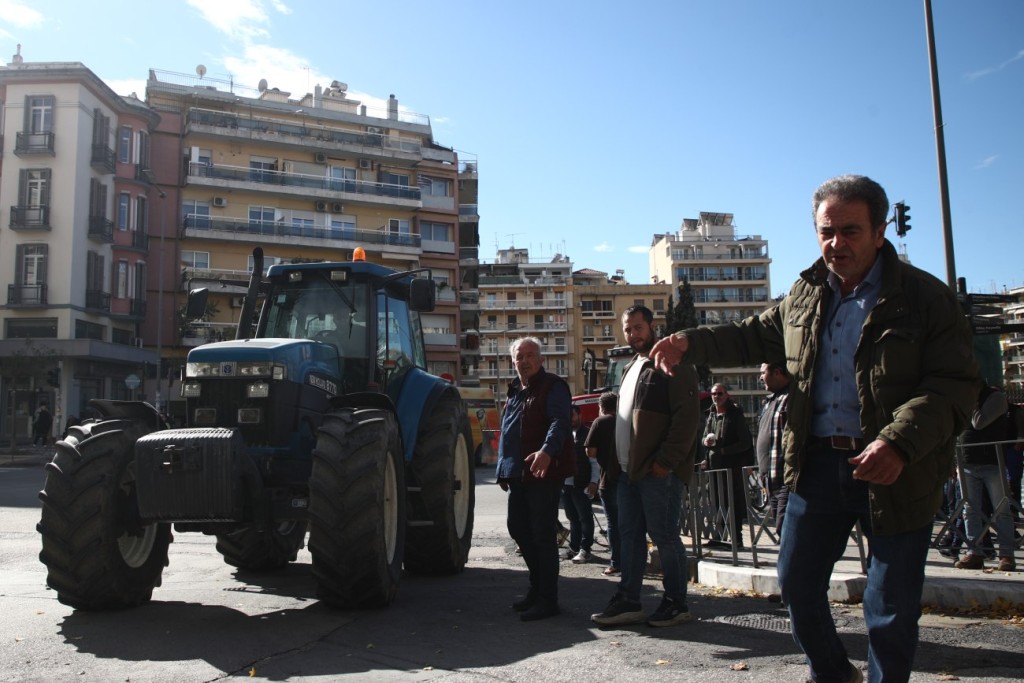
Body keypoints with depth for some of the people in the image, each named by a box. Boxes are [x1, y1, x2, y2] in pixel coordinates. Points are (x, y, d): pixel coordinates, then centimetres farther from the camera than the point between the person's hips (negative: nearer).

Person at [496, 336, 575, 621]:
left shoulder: (553, 387, -8)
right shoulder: (514, 390, 18)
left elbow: (559, 423, -25)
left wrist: (547, 451, -42)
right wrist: (503, 469, 23)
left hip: (545, 473, -9)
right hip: (518, 475, 9)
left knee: (542, 534, -5)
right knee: (518, 528, 16)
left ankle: (547, 599, 5)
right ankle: (539, 586, 32)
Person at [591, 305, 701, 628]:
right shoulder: (631, 368, 21)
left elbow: (687, 416, -15)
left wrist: (666, 461, -19)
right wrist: (620, 460, 15)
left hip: (658, 471, -9)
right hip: (629, 469, 9)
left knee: (664, 535, -1)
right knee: (629, 535, 11)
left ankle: (676, 604, 12)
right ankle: (628, 601, 18)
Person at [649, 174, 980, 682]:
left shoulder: (925, 297, -7)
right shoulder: (805, 296, 9)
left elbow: (954, 387, -13)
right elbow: (752, 336, 23)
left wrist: (899, 443, -29)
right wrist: (691, 343, 8)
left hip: (895, 473, -4)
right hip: (817, 464, 5)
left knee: (891, 605, 6)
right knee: (796, 582, 13)